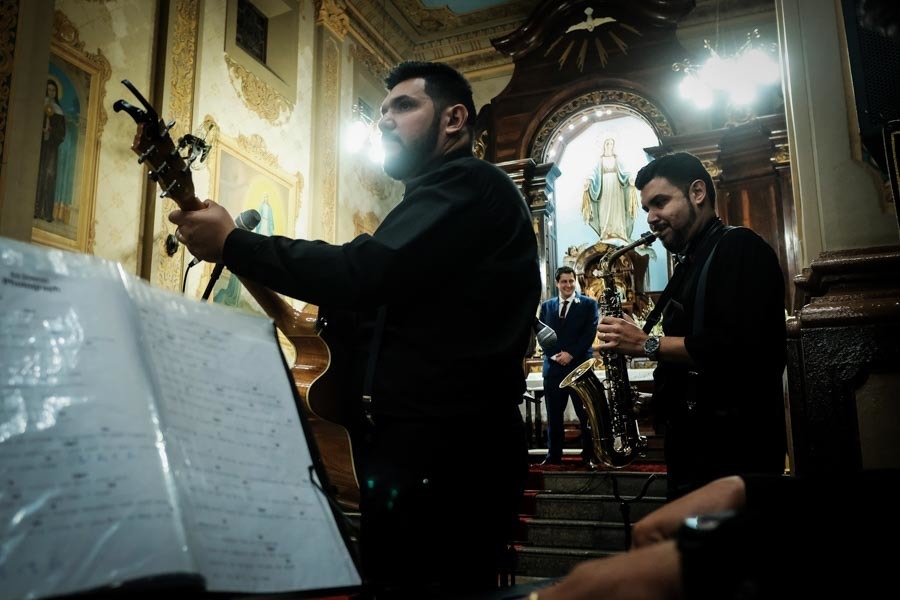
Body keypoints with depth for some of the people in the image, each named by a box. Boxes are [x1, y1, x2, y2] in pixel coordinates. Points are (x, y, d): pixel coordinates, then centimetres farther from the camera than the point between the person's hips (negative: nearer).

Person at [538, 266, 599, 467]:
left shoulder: (588, 304, 5)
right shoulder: (546, 306, 13)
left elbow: (590, 332, -4)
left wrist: (571, 354, -12)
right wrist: (555, 355, -7)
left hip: (579, 365, -2)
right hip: (553, 366, 3)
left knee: (586, 414, 1)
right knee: (553, 415, 6)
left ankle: (589, 456, 8)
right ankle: (554, 455, 13)